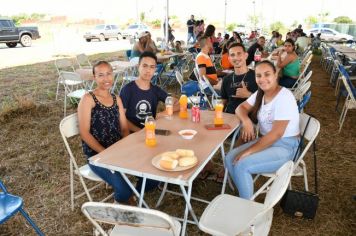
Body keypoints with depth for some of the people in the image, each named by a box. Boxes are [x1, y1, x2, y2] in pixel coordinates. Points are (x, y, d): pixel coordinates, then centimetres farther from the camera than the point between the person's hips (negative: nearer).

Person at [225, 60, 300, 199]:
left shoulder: (284, 97, -21)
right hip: (266, 140, 8)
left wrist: (249, 151, -25)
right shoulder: (260, 94, 4)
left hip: (285, 146, -8)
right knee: (230, 159, -9)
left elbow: (277, 133, -26)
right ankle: (244, 196, 5)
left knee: (241, 165, -24)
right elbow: (241, 108, 10)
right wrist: (246, 121, -14)